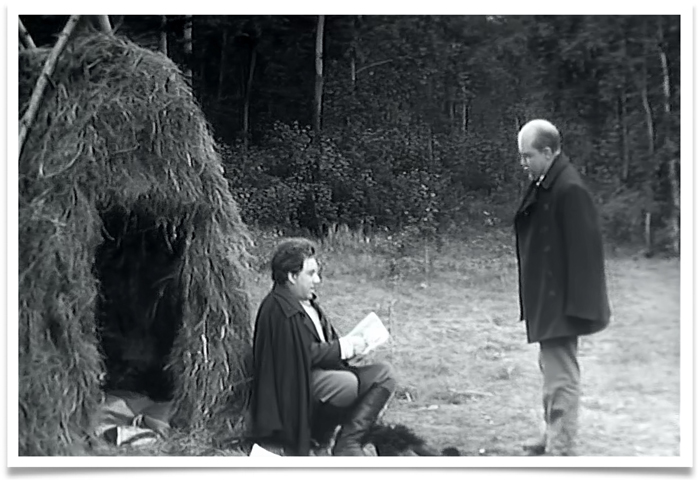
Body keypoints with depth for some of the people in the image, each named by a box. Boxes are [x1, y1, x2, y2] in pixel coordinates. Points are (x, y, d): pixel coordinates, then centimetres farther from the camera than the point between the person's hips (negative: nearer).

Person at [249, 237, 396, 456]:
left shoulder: (308, 302, 17)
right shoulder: (278, 309, -15)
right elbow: (302, 354, -20)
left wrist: (348, 347, 3)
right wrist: (343, 347, -13)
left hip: (320, 372, 10)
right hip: (294, 384, -10)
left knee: (384, 373, -8)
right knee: (349, 384, -34)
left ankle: (348, 441, -12)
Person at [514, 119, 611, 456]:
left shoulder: (570, 191, -20)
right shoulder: (545, 186, 9)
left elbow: (582, 250, -22)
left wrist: (576, 306, -22)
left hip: (560, 301, -10)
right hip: (545, 299, 10)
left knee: (561, 374, -4)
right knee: (553, 369, 20)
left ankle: (561, 449, 2)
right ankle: (553, 435, 33)